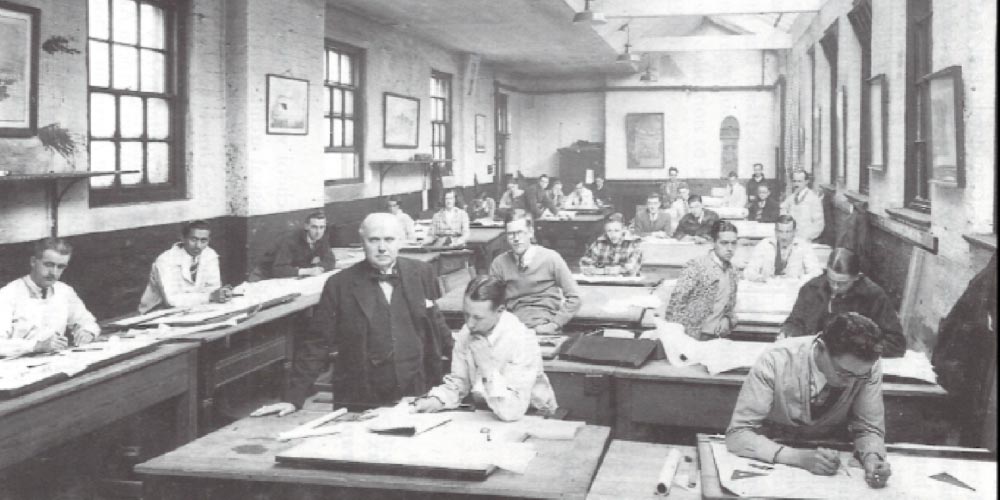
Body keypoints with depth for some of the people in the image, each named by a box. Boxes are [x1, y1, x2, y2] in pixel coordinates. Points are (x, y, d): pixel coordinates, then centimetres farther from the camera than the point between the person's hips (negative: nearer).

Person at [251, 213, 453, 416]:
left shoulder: (422, 273, 2)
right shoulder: (339, 285, -3)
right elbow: (316, 345, -3)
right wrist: (293, 399, -7)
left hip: (418, 398, 2)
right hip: (359, 405, -1)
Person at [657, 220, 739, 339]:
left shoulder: (732, 271, 8)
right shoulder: (696, 267, -14)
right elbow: (676, 300, -14)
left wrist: (729, 320, 1)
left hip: (715, 338, 7)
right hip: (690, 337, -6)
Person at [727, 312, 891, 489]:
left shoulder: (868, 367, -18)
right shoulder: (776, 360, -27)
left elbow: (868, 429, -7)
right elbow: (737, 435, -25)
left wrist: (872, 459, -29)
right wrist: (798, 457, -38)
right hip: (772, 460, -3)